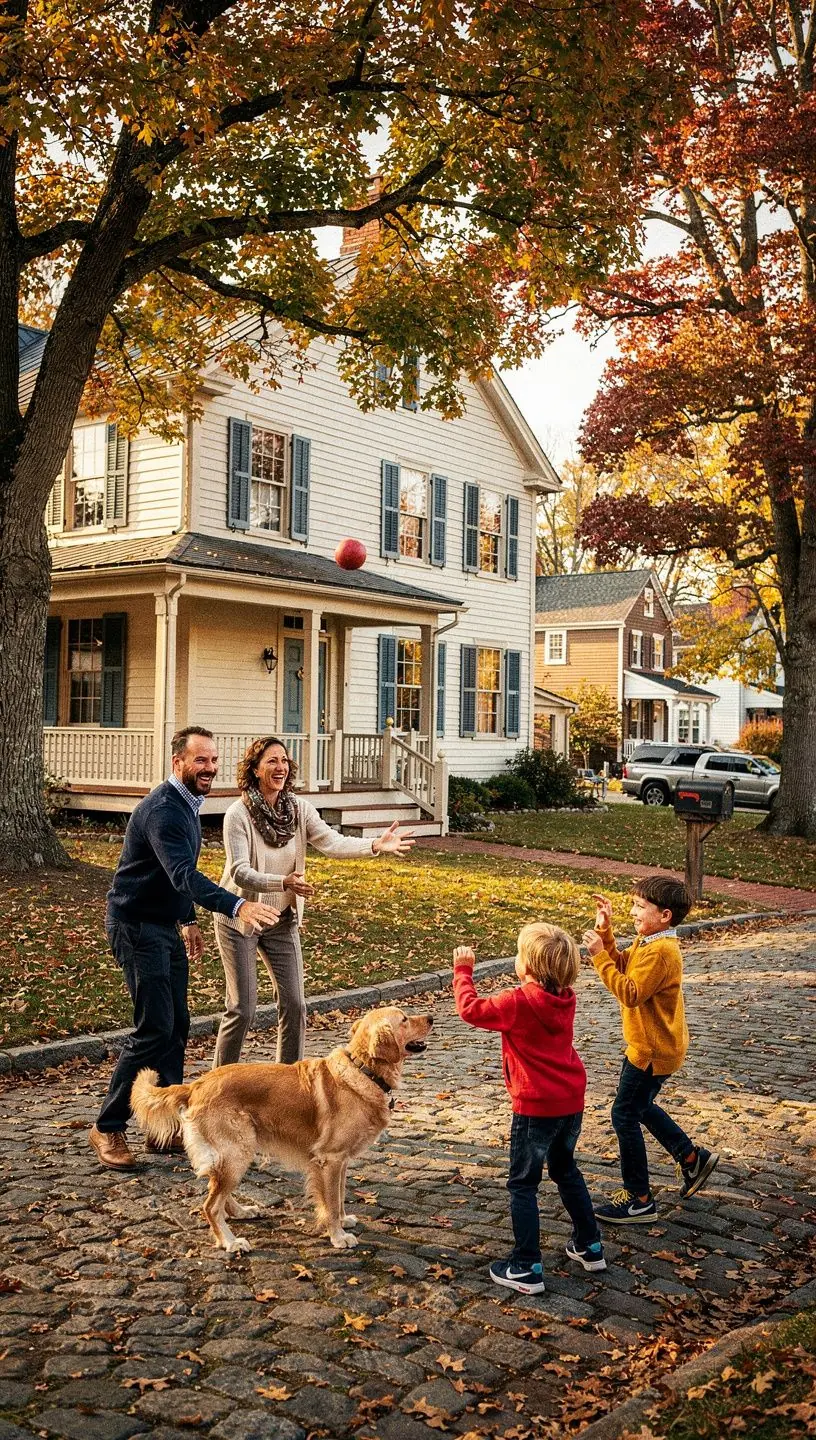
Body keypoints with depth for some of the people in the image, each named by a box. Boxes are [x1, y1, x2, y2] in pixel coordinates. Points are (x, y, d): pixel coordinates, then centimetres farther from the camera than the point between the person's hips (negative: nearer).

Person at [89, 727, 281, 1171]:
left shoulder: (187, 804, 9)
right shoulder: (162, 809, -23)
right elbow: (183, 875, -38)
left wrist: (187, 920, 21)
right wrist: (238, 906, -50)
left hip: (166, 927, 10)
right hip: (137, 927, -10)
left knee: (177, 1026, 10)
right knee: (154, 1029, -11)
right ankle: (108, 1129, 1)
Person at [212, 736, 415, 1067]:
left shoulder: (299, 808, -6)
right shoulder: (238, 814, -19)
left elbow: (333, 842, -19)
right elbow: (240, 872, -27)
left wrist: (376, 845, -36)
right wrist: (284, 882, -43)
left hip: (282, 920, 5)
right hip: (239, 918, -4)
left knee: (294, 1004, 3)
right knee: (243, 1009, -2)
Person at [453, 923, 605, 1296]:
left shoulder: (518, 1003, -20)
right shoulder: (565, 998, 1)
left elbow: (471, 1009, -12)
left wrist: (463, 970, -1)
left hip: (536, 1107, -7)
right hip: (571, 1101, 7)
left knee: (522, 1184, 6)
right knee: (565, 1170, 26)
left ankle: (527, 1269, 9)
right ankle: (589, 1246, 35)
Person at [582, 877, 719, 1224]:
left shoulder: (660, 952, -25)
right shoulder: (647, 942, 6)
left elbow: (630, 993, -29)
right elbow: (620, 965, 8)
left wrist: (599, 955, -29)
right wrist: (605, 933, -4)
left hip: (653, 1051, -10)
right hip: (648, 1045, 10)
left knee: (625, 1115, -2)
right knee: (640, 1107, 24)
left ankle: (640, 1201, 7)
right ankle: (692, 1158, 35)